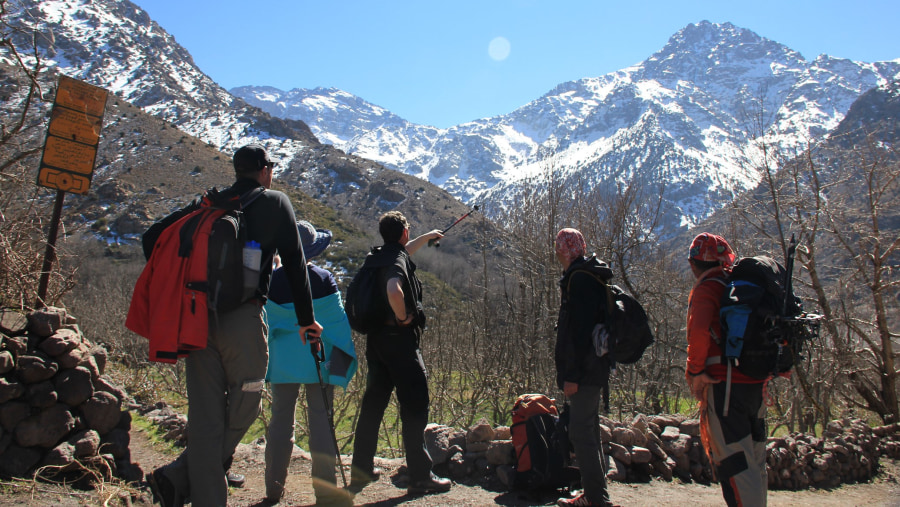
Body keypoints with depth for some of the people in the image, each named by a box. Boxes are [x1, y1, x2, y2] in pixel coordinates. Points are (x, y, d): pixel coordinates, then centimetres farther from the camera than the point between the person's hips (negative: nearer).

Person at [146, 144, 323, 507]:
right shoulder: (275, 203, 6)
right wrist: (306, 319, 9)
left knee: (205, 417, 9)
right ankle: (179, 477, 6)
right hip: (242, 319, -5)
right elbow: (295, 264, 3)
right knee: (243, 409, 10)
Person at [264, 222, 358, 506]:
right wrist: (341, 360, 0)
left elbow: (265, 321, 5)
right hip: (317, 361, -2)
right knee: (321, 421, 3)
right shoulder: (323, 279, -8)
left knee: (280, 421, 11)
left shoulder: (273, 280, -1)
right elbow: (336, 322, -7)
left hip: (282, 362, 3)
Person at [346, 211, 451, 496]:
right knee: (414, 408, -2)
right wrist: (404, 317, -17)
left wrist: (427, 237, 51)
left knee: (373, 405, 13)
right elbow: (394, 291, -35)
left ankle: (361, 471, 20)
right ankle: (420, 477, 3)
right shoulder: (398, 259, -13)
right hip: (399, 339, -9)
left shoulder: (380, 256, 14)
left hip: (376, 339, 9)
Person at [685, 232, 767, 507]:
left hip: (724, 384, -8)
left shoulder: (705, 289, -7)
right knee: (754, 460, 17)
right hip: (756, 382, 8)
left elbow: (699, 332, -23)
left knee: (733, 461, -6)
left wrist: (695, 372, -14)